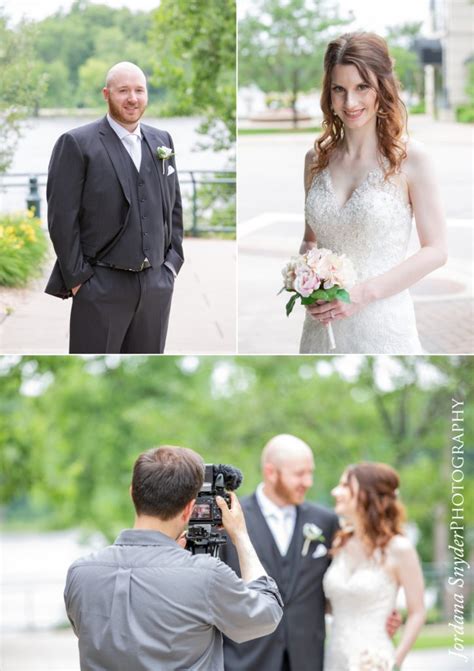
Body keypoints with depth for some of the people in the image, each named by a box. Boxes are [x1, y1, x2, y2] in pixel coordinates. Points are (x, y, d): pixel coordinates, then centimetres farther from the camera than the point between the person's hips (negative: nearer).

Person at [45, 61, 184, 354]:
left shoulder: (162, 141, 11)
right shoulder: (77, 143, -6)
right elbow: (62, 217, -8)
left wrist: (173, 262, 9)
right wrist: (77, 277, -11)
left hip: (157, 284, 5)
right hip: (102, 286, -5)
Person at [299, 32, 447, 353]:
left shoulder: (410, 157, -8)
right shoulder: (317, 158, 4)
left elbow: (436, 251, -8)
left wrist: (365, 292, -16)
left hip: (383, 325, -3)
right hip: (323, 325, 4)